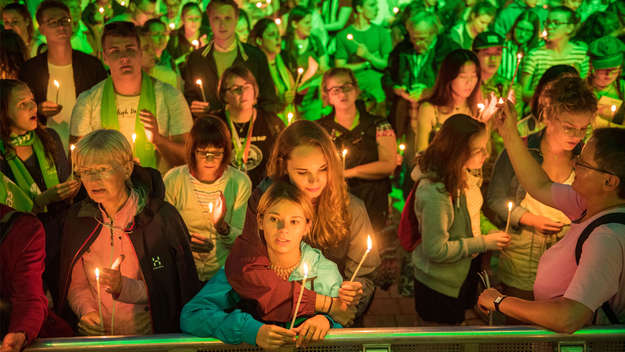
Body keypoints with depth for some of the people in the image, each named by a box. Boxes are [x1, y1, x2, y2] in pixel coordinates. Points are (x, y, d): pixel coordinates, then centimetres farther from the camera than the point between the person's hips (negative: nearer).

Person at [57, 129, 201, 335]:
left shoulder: (162, 217, -6)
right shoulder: (77, 218, 6)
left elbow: (170, 292, -3)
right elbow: (76, 285, 14)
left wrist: (125, 287, -17)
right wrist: (86, 310, -6)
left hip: (147, 335, -3)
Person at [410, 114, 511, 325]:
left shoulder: (463, 175, -7)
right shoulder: (434, 193, -34)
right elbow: (436, 250, -29)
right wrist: (483, 243, -23)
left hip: (464, 275, 8)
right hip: (438, 287, -8)